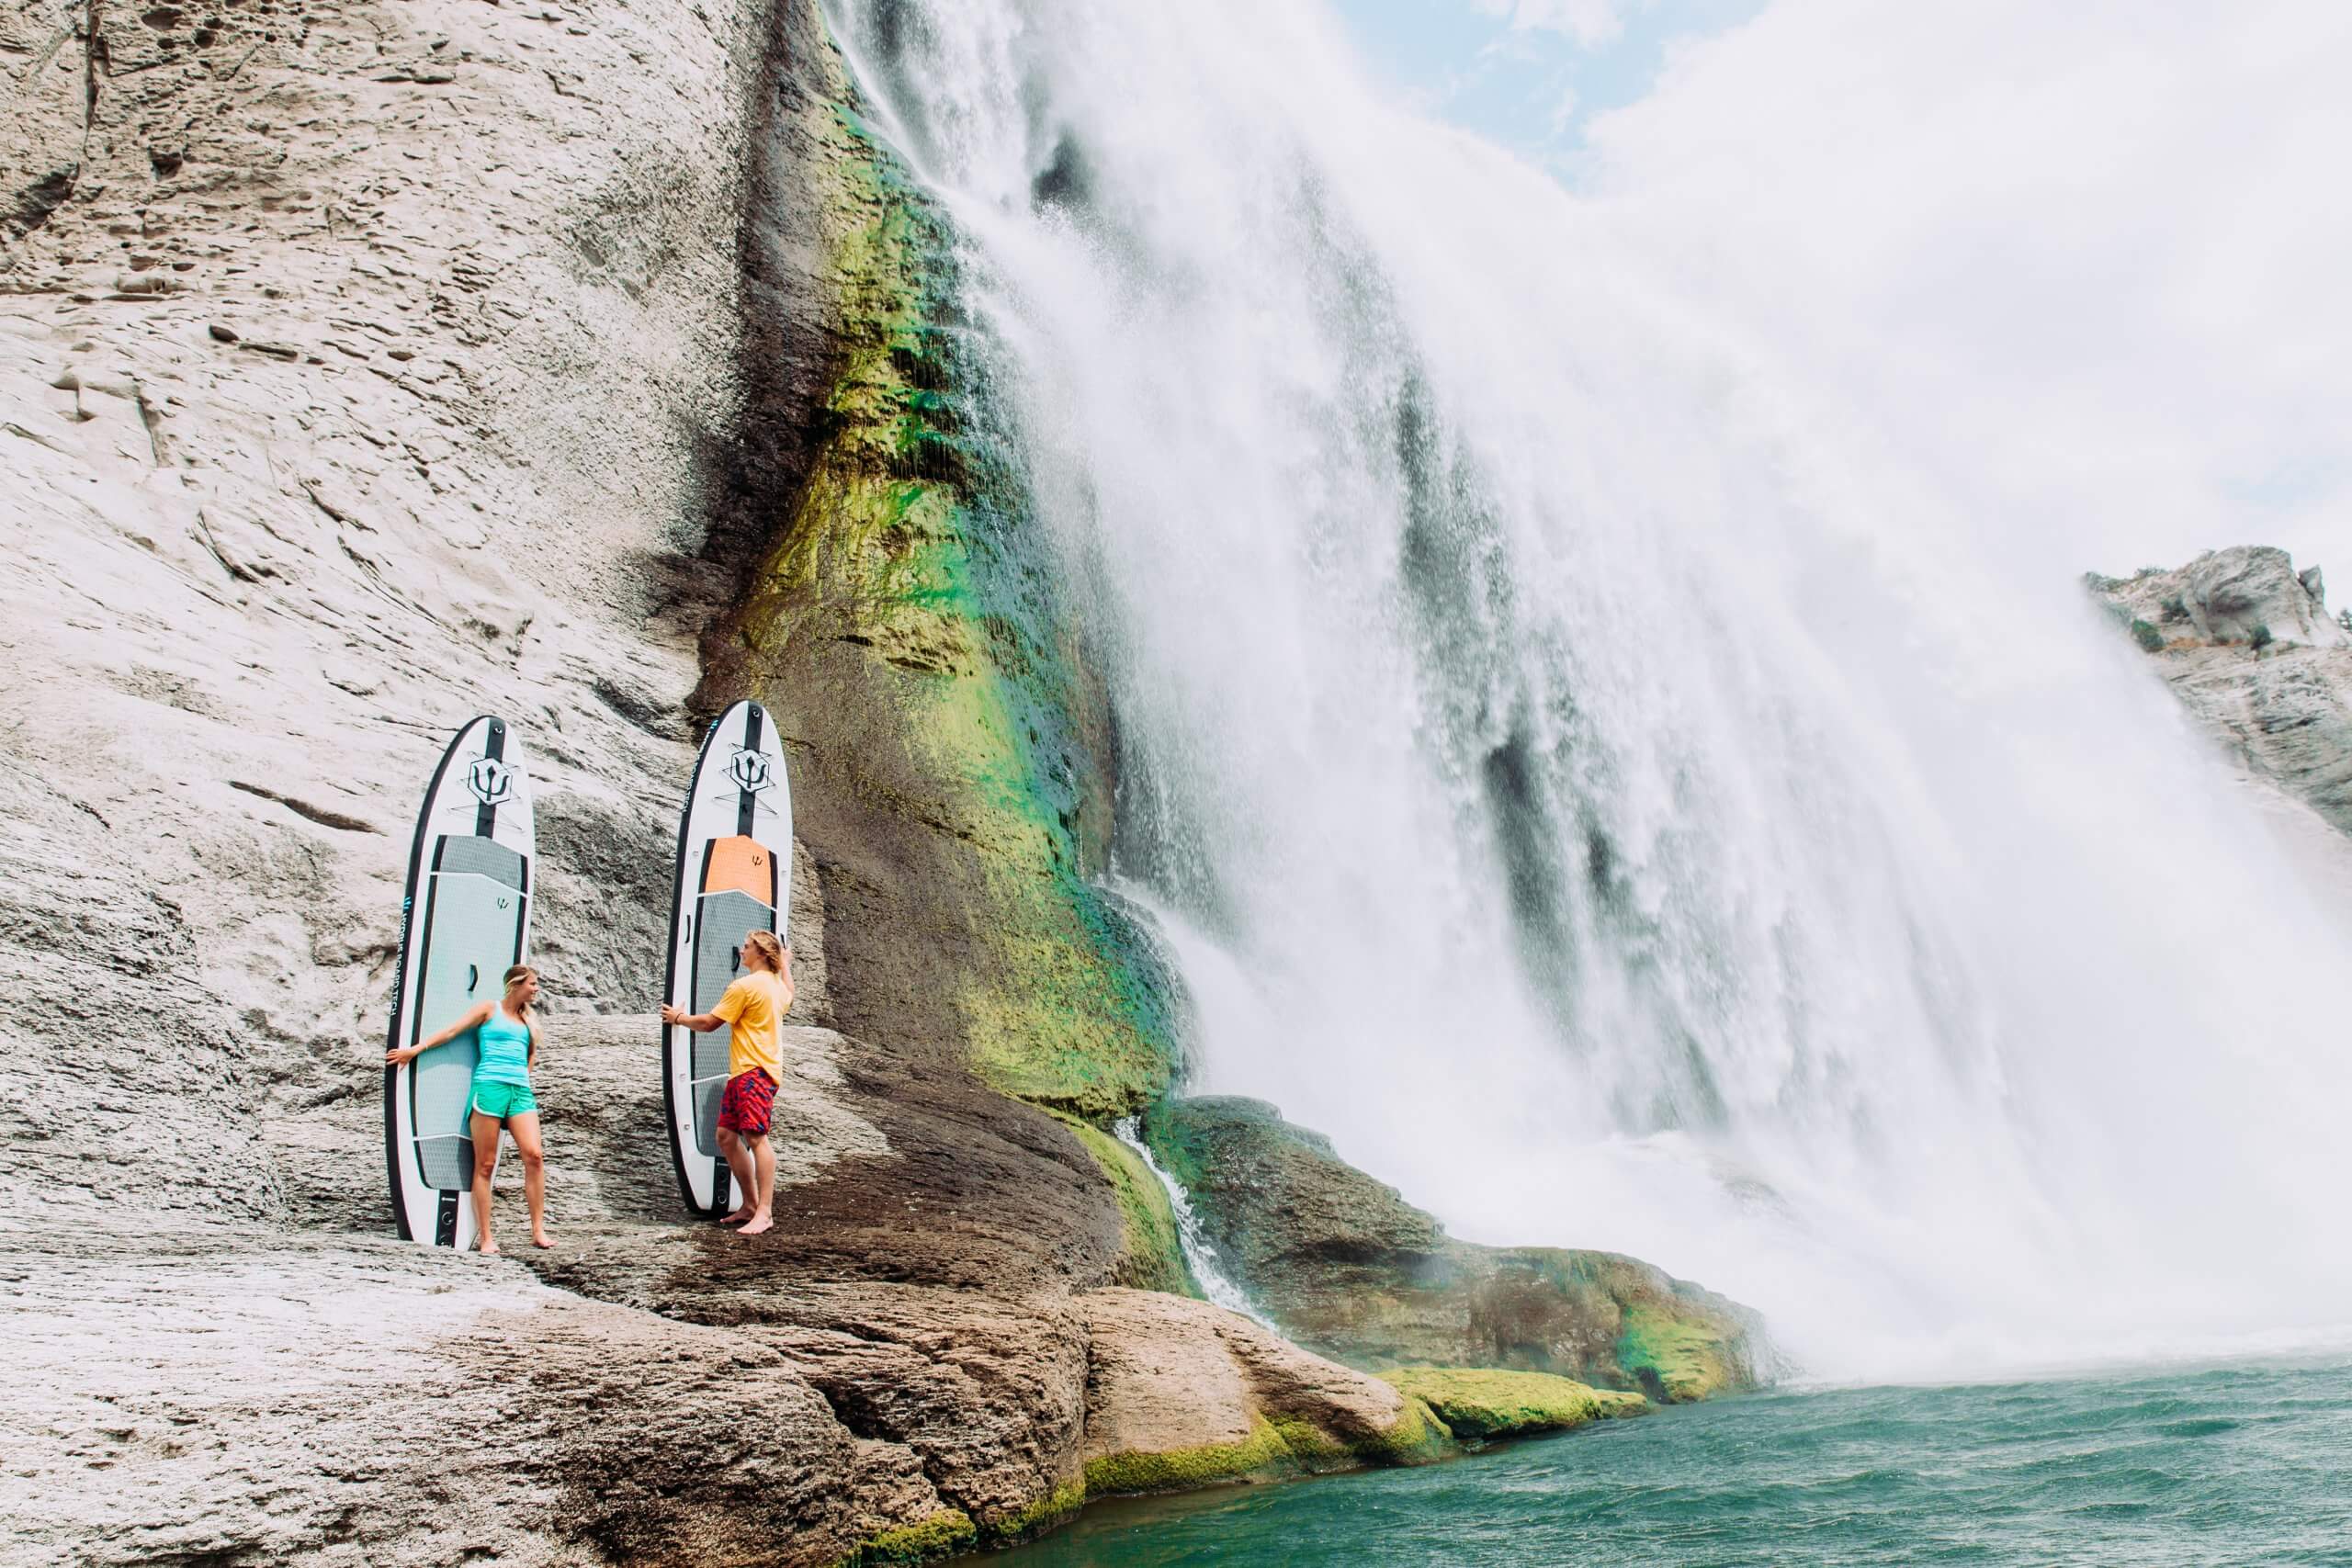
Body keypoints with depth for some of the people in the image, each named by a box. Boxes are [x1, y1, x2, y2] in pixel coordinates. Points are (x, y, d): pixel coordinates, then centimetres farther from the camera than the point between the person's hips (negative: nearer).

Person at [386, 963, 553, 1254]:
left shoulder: (528, 1020, 21)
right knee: (485, 1164, -3)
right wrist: (417, 1048, 0)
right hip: (490, 1086, -4)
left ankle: (538, 1230, -8)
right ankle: (486, 1238, -1)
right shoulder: (490, 1009, 7)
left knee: (534, 1155, -11)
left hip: (521, 1091, 5)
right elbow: (453, 1030, 4)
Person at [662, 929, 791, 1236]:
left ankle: (763, 1212, -19)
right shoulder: (778, 984, 17)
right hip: (743, 1072, 10)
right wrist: (785, 964, 52)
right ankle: (749, 1205, 14)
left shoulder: (745, 985, -11)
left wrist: (678, 1018, 12)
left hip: (754, 1071, -10)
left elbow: (709, 1023, -6)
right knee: (726, 1136, 11)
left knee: (755, 1136, -15)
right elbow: (788, 1001, 45)